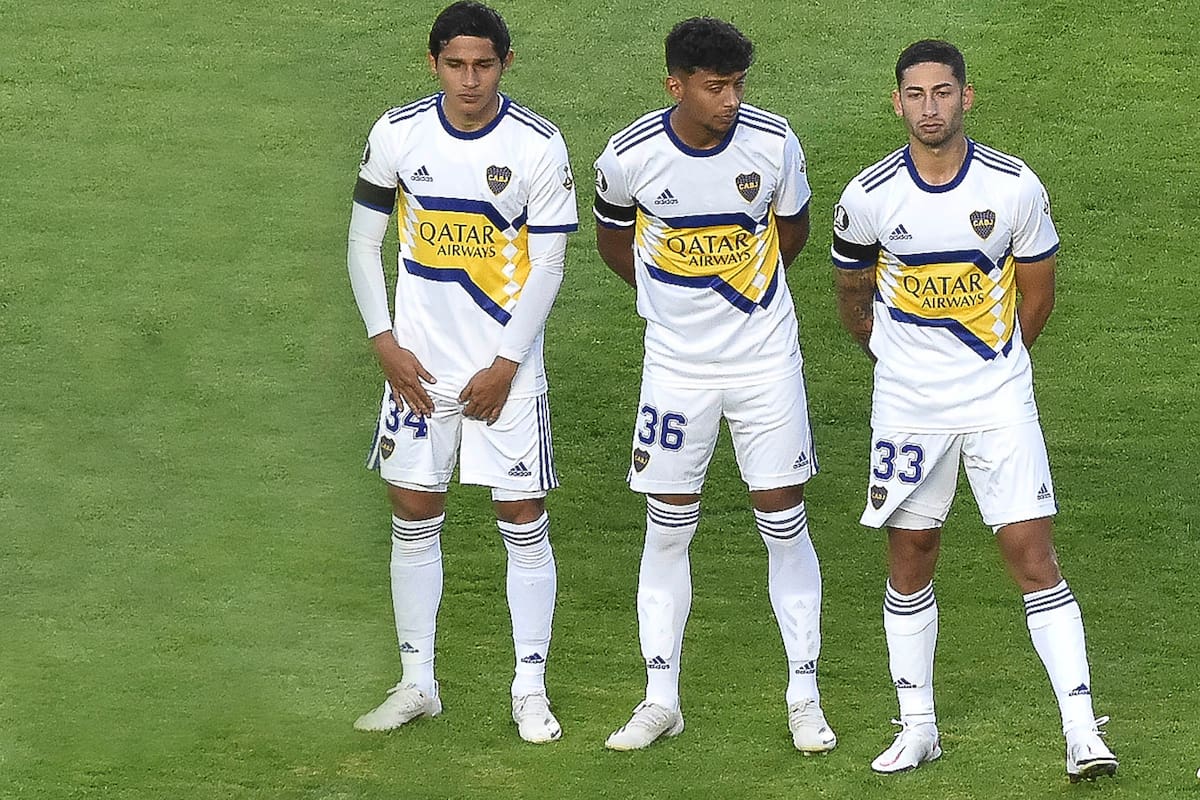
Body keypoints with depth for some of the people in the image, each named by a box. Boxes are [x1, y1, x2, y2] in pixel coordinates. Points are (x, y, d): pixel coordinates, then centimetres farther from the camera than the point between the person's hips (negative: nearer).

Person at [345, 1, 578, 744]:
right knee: (415, 519, 6)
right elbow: (364, 241, 5)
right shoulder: (397, 135, -4)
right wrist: (385, 342, -3)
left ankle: (531, 689, 10)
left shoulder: (539, 145, -10)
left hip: (506, 368, -2)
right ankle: (417, 683, 18)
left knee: (524, 522, 0)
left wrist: (505, 365, -11)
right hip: (420, 363, 2)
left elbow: (548, 265, -7)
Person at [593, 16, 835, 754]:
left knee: (785, 521, 1)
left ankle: (805, 697, 11)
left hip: (767, 360, 0)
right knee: (669, 528, 5)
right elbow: (614, 240, 8)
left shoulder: (773, 143, -12)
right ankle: (661, 699, 14)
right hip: (677, 365, 0)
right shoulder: (630, 157, -14)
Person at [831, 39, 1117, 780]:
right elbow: (853, 293, 12)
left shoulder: (1015, 186, -9)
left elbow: (1037, 293, 7)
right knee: (910, 563, 7)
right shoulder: (868, 198, -8)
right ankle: (918, 727, 21)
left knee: (1033, 554, -7)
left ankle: (1083, 729, -8)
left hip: (1000, 399, -1)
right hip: (907, 406, 1)